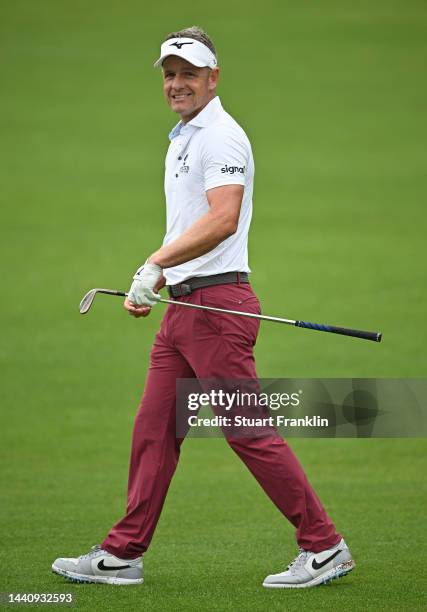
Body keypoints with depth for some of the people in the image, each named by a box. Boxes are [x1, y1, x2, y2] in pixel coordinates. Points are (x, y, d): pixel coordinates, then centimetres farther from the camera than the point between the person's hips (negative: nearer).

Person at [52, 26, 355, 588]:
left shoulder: (221, 137, -11)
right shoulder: (181, 139, 20)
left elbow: (223, 220, -26)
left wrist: (155, 263, -30)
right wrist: (152, 285, 19)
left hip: (217, 304, -10)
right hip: (183, 305, 10)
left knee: (250, 432, -8)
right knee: (154, 431, 9)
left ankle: (324, 547, -2)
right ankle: (122, 555, 13)